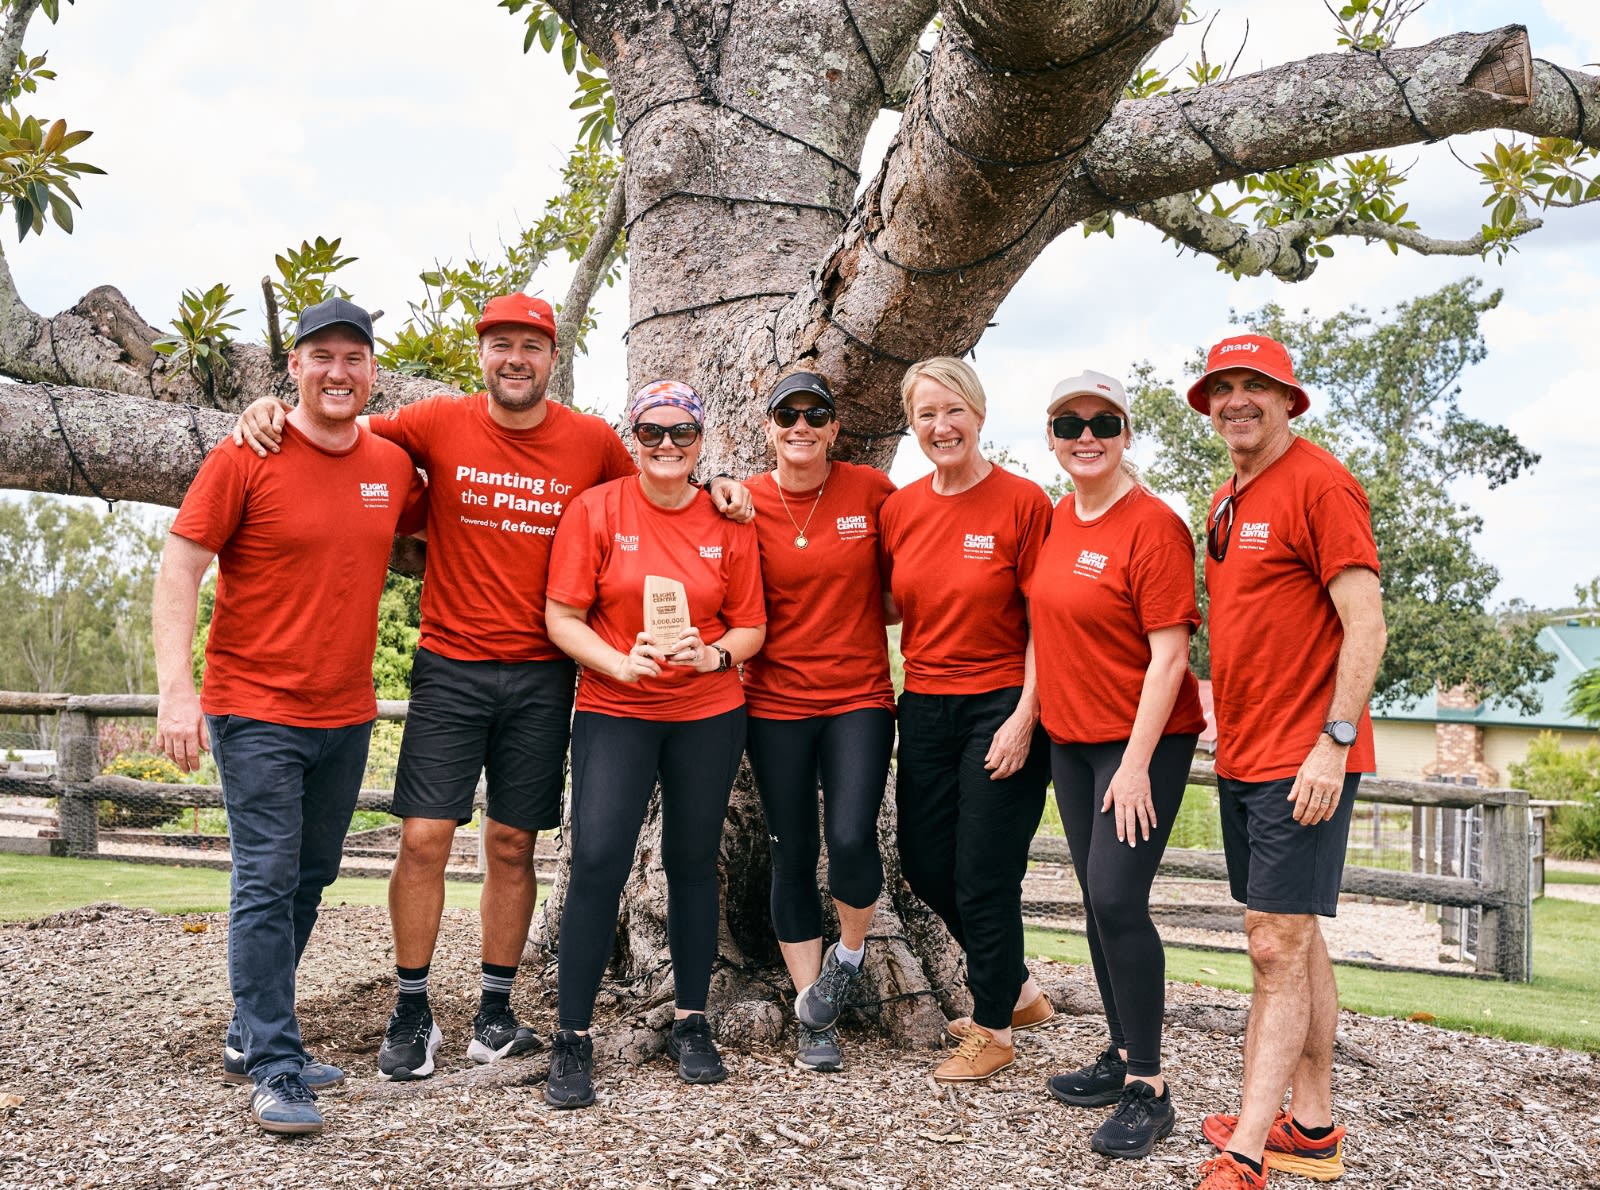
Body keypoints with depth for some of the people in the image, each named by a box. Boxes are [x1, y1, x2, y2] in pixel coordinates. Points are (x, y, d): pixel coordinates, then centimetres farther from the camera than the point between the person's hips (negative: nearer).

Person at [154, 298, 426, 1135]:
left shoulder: (394, 466, 6)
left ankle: (251, 1037, 28)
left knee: (309, 881, 13)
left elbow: (423, 534, 26)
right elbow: (179, 566, -10)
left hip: (346, 717, 6)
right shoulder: (246, 458, -9)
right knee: (267, 884, -6)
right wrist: (176, 688, -17)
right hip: (255, 712, -6)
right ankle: (275, 1068, 0)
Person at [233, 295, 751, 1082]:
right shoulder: (439, 424, -2)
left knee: (512, 845, 8)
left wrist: (711, 492, 0)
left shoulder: (592, 442, 2)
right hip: (450, 668, -1)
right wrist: (273, 412, -10)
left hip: (541, 676, 1)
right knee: (424, 838, -4)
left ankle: (495, 1009, 22)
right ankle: (411, 1012, 14)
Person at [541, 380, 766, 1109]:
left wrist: (712, 654, -15)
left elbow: (751, 626, 5)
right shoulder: (596, 510, -4)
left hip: (709, 714, 2)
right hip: (613, 712, -2)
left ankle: (691, 1024, 24)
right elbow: (562, 617, -6)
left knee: (694, 862, 10)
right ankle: (573, 1038, -1)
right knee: (598, 860, -11)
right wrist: (621, 662, -21)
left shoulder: (727, 522, 2)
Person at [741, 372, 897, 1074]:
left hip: (859, 696, -1)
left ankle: (849, 954, 17)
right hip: (776, 702, 1)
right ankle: (815, 1018, 20)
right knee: (791, 855, 6)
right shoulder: (745, 504, -2)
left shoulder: (871, 491, -2)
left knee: (851, 839, -16)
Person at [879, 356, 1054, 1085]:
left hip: (1001, 708, -6)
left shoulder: (1023, 502, -10)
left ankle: (994, 1029, 23)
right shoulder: (899, 510, 5)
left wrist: (1024, 717, -15)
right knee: (924, 865, 12)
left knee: (984, 875, 1)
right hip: (925, 707, 6)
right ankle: (1018, 989, 34)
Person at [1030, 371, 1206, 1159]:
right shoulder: (1055, 521, 7)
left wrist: (1136, 762, -20)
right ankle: (1123, 1055, 26)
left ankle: (1148, 1090, -1)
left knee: (1117, 898, -12)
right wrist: (1029, 715, 13)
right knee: (1097, 901, 13)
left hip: (1143, 740, -7)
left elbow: (1168, 655, -17)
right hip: (1071, 738, 8)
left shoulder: (1153, 525, -15)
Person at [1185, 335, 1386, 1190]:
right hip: (1242, 756, 9)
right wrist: (1228, 726, 14)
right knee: (1295, 942, 14)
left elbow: (1366, 625, -16)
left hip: (1304, 762, -9)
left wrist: (1333, 743, -21)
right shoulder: (1227, 501, 14)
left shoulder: (1320, 485, -12)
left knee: (1278, 949, -7)